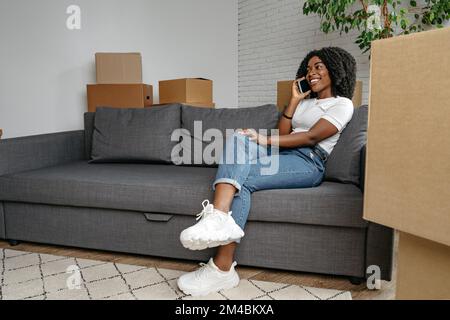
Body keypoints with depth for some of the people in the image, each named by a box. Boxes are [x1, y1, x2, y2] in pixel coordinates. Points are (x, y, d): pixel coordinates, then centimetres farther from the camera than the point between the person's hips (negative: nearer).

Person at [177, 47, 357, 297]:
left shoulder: (343, 104, 8)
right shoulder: (305, 102, 32)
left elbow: (311, 137, -9)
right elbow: (283, 133, 18)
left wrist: (266, 141, -16)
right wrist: (294, 100, 15)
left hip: (308, 163, -6)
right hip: (280, 155, 6)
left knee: (242, 180, -29)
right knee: (238, 138, -26)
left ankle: (223, 269, -31)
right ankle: (219, 218, -47)